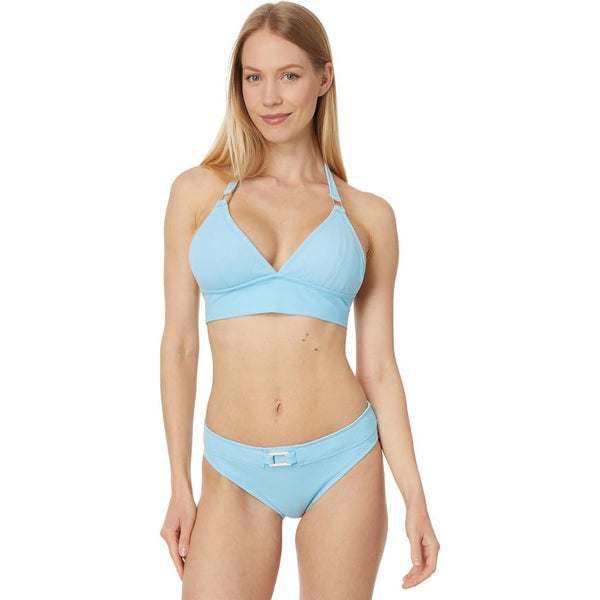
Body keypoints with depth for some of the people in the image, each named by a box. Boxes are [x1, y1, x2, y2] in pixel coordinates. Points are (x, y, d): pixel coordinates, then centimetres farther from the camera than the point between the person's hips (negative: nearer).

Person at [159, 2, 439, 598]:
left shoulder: (368, 215, 2)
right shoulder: (197, 192, 2)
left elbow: (377, 365, 3)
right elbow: (179, 344, 3)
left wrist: (415, 498, 0)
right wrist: (179, 483, 2)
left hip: (343, 464, 0)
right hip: (236, 476, 0)